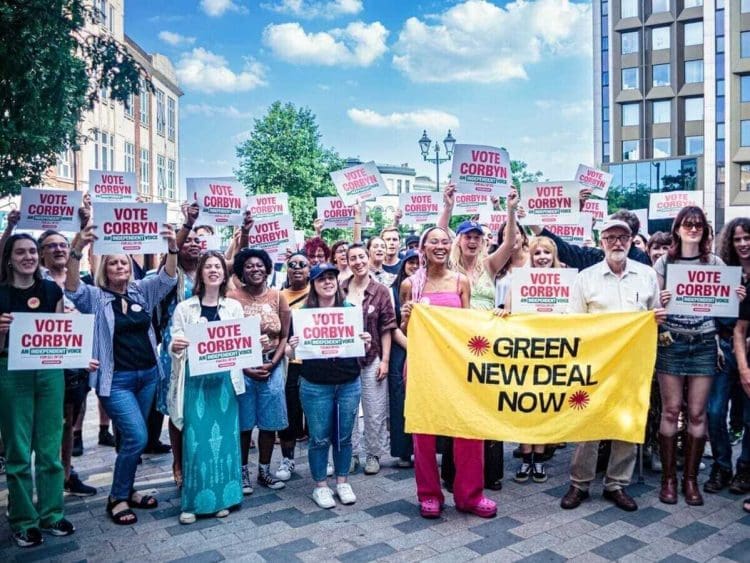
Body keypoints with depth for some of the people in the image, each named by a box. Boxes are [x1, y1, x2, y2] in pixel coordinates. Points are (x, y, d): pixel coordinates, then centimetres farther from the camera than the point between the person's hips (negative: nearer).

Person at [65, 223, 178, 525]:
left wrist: (172, 248, -26)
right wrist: (77, 250, -39)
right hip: (116, 379, -5)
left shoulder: (142, 291, 6)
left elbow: (168, 277, -7)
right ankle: (117, 498, 8)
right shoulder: (95, 297, -3)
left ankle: (126, 490, 32)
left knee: (132, 437, 15)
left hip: (147, 375, 5)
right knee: (137, 436, -12)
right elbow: (72, 287, -22)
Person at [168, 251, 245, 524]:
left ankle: (221, 497, 20)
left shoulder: (234, 307, 7)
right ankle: (193, 501, 13)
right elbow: (175, 345, 0)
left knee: (224, 437, 6)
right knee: (196, 439, -1)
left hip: (225, 379, 2)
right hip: (195, 380, -2)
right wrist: (175, 347, -23)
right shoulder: (184, 308, 2)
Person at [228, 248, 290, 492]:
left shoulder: (278, 297, 3)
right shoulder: (232, 297, -6)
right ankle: (243, 471, 23)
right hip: (241, 367, -2)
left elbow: (285, 335, 4)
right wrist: (244, 367, -11)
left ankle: (264, 470, 25)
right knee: (243, 422, 6)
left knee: (269, 422, 10)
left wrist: (272, 363, -8)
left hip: (272, 366, 3)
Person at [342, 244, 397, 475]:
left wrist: (385, 360, -6)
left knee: (375, 411, 4)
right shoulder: (340, 290, 3)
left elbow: (386, 328, -2)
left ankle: (373, 454, 21)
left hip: (372, 358, -2)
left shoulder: (381, 291, -3)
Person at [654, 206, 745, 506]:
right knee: (671, 410, 1)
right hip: (671, 343, -1)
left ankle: (691, 478, 17)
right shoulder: (664, 262, 3)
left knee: (697, 413, 4)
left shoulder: (715, 262, 7)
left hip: (704, 344, 1)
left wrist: (737, 298, -9)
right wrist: (660, 302, -18)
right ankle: (669, 477, 13)